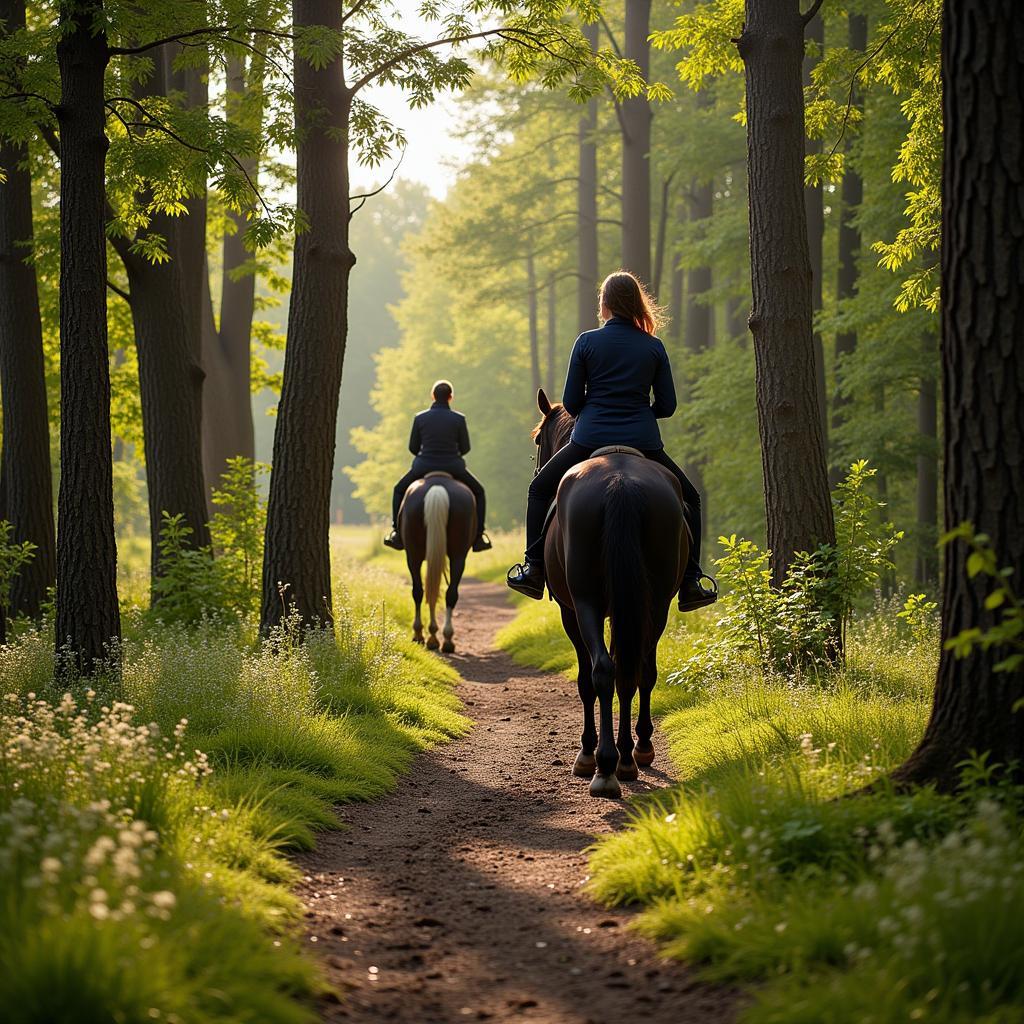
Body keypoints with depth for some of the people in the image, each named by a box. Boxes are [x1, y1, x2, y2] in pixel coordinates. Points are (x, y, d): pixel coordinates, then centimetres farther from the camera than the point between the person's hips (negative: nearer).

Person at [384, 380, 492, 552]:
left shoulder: (420, 418, -4)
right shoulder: (459, 419, -7)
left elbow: (412, 447, 3)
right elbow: (465, 447, 0)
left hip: (424, 467, 1)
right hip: (453, 467, -1)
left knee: (399, 490, 28)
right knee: (478, 492, 24)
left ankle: (397, 533, 20)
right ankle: (478, 536, 16)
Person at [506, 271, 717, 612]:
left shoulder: (586, 342, -2)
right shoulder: (654, 347, 2)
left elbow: (570, 401, 0)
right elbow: (667, 405, 3)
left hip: (590, 439, -1)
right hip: (643, 442, 1)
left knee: (540, 490, 24)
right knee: (689, 499, 22)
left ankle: (534, 570, 17)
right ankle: (690, 583, 16)